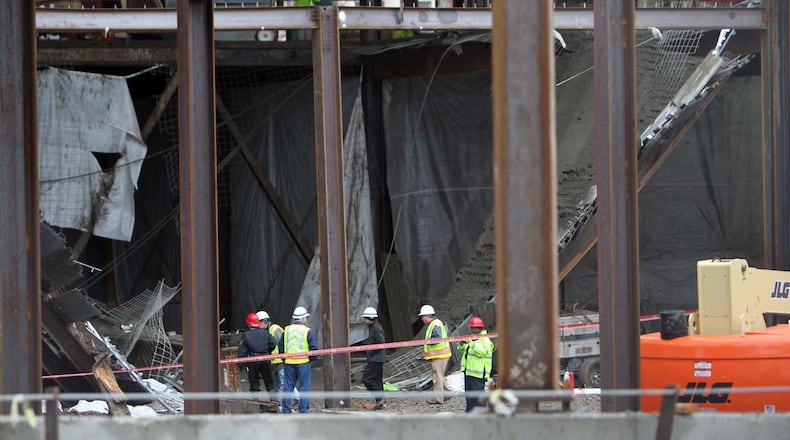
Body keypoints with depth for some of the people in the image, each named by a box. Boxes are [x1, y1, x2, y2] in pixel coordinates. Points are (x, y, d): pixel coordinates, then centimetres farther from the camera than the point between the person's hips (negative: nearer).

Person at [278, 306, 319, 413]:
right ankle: (303, 410, 1)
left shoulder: (286, 330, 7)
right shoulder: (308, 331, -7)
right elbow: (314, 347, -11)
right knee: (304, 387, 3)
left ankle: (286, 411, 11)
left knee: (288, 387, 10)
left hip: (289, 363, 4)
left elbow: (280, 346, 10)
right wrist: (311, 358, 5)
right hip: (303, 363, -4)